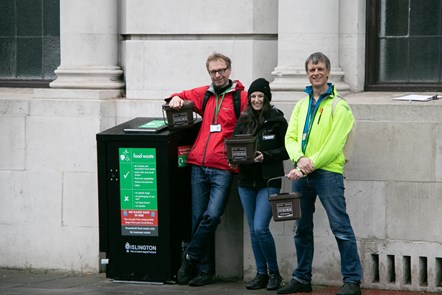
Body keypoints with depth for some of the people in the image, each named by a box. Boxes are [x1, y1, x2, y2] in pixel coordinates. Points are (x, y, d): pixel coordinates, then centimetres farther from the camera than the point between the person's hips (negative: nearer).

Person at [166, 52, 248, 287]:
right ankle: (203, 270, 9)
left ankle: (189, 258, 2)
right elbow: (180, 97, 32)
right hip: (199, 166, 4)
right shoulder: (203, 94, 16)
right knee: (198, 218, 3)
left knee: (212, 216, -15)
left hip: (223, 168, -4)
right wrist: (176, 99, 9)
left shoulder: (241, 97, 3)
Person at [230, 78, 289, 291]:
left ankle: (274, 273, 3)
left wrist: (266, 156, -19)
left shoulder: (277, 121, -5)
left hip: (269, 182, -5)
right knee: (253, 230, 9)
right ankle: (261, 274, 18)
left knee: (260, 228, -13)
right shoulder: (243, 121, 9)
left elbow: (286, 150, -6)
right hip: (246, 182, 5)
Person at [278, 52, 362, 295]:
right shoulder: (301, 105, 16)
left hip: (327, 172, -6)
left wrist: (311, 164, -16)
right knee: (302, 228, 12)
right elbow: (290, 137, 9)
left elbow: (334, 144, -11)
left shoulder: (339, 107, -3)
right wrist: (300, 159, -11)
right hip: (301, 174, 6)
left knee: (340, 226, -9)